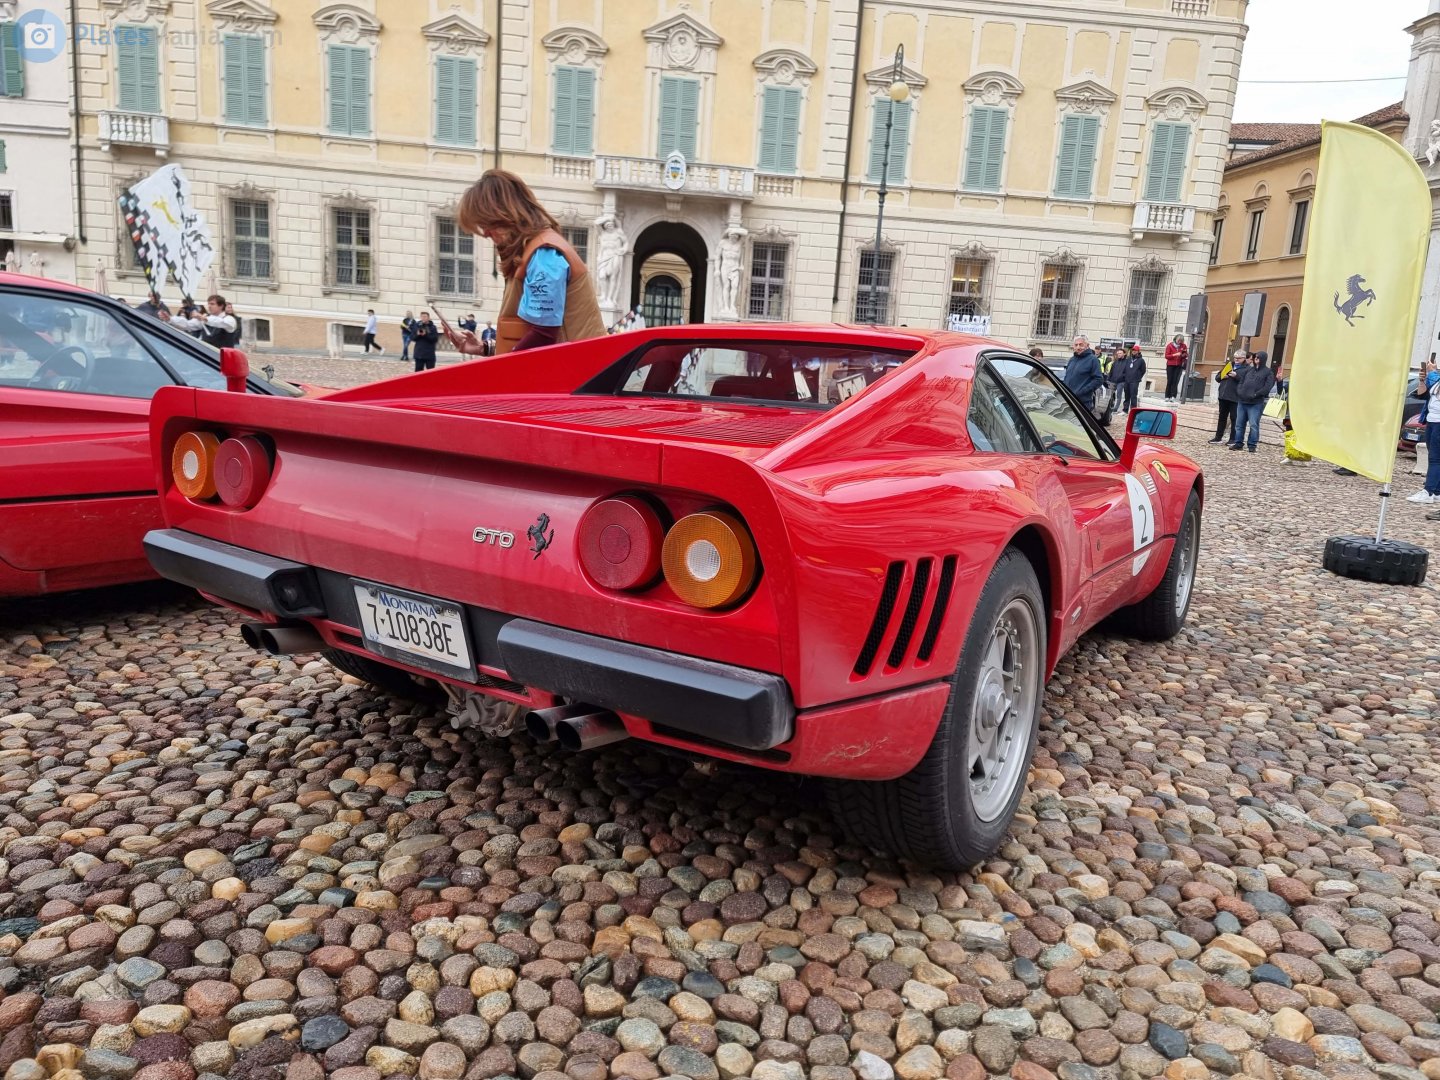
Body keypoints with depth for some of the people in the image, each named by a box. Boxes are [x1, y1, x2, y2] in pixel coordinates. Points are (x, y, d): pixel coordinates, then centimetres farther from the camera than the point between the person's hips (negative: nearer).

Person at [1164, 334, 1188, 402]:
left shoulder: (1183, 346, 6)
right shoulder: (1170, 345, -2)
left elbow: (1186, 355, 18)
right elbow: (1166, 356, -5)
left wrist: (1184, 355, -6)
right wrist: (1175, 354, -17)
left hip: (1178, 366, 1)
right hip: (1170, 365, -1)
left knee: (1175, 381, -7)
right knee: (1169, 381, -1)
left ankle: (1173, 396, -12)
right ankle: (1167, 396, 2)